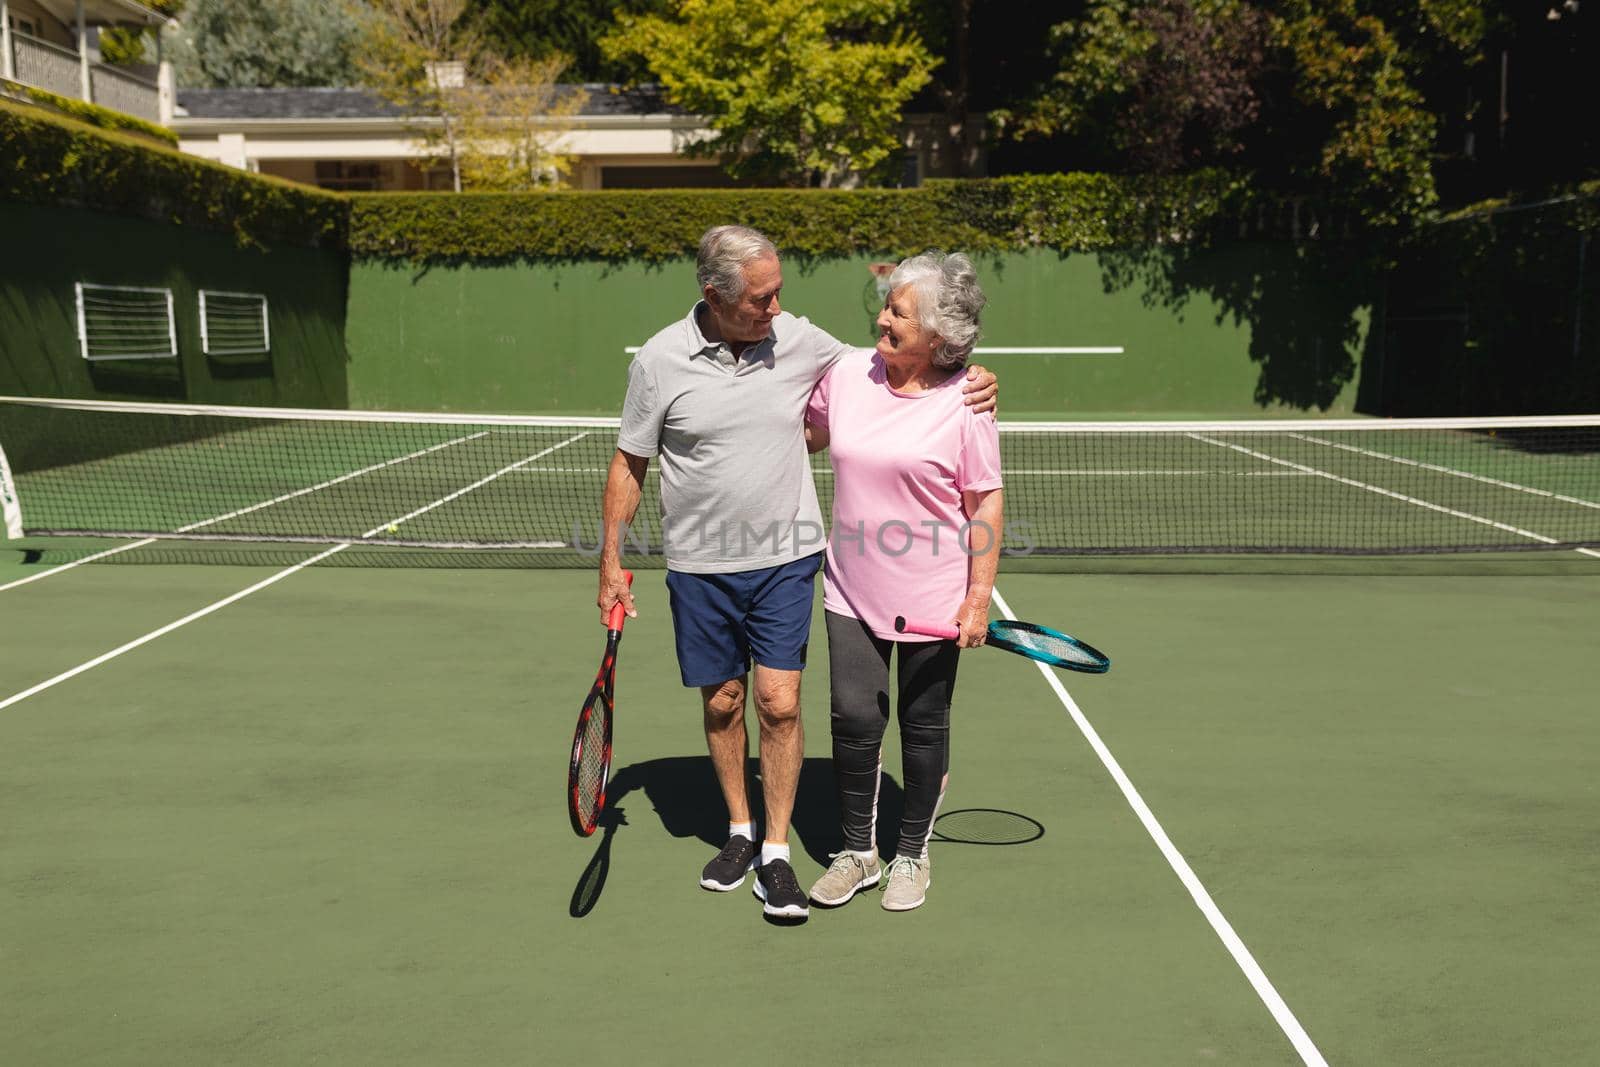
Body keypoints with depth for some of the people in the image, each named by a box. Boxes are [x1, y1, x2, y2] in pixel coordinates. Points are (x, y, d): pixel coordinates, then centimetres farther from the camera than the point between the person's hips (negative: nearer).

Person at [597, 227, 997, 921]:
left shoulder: (800, 340, -4)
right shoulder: (660, 360, -7)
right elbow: (630, 463, 3)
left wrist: (963, 387, -5)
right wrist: (611, 561, 2)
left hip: (786, 560, 0)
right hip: (700, 567, 0)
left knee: (779, 704, -4)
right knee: (721, 703, 11)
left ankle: (776, 852, 10)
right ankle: (740, 832, 31)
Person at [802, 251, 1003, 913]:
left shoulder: (964, 401, -12)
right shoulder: (845, 375, -2)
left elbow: (986, 503, -7)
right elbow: (807, 435, 19)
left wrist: (979, 597, -10)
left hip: (934, 601, -3)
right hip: (852, 592, 3)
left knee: (924, 728, 9)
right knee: (854, 718, 0)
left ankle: (912, 855, 29)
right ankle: (857, 851, 21)